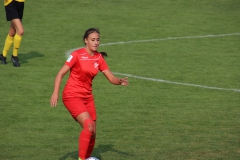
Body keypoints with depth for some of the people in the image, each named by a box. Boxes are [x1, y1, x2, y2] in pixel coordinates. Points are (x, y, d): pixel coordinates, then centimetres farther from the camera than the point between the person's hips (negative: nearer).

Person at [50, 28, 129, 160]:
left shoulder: (99, 58, 4)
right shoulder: (77, 55, -12)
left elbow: (111, 78, 3)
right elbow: (61, 73, -13)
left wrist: (120, 81, -19)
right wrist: (55, 93, -23)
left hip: (87, 96, 6)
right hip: (72, 96, -6)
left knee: (92, 133, 3)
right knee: (88, 125, -23)